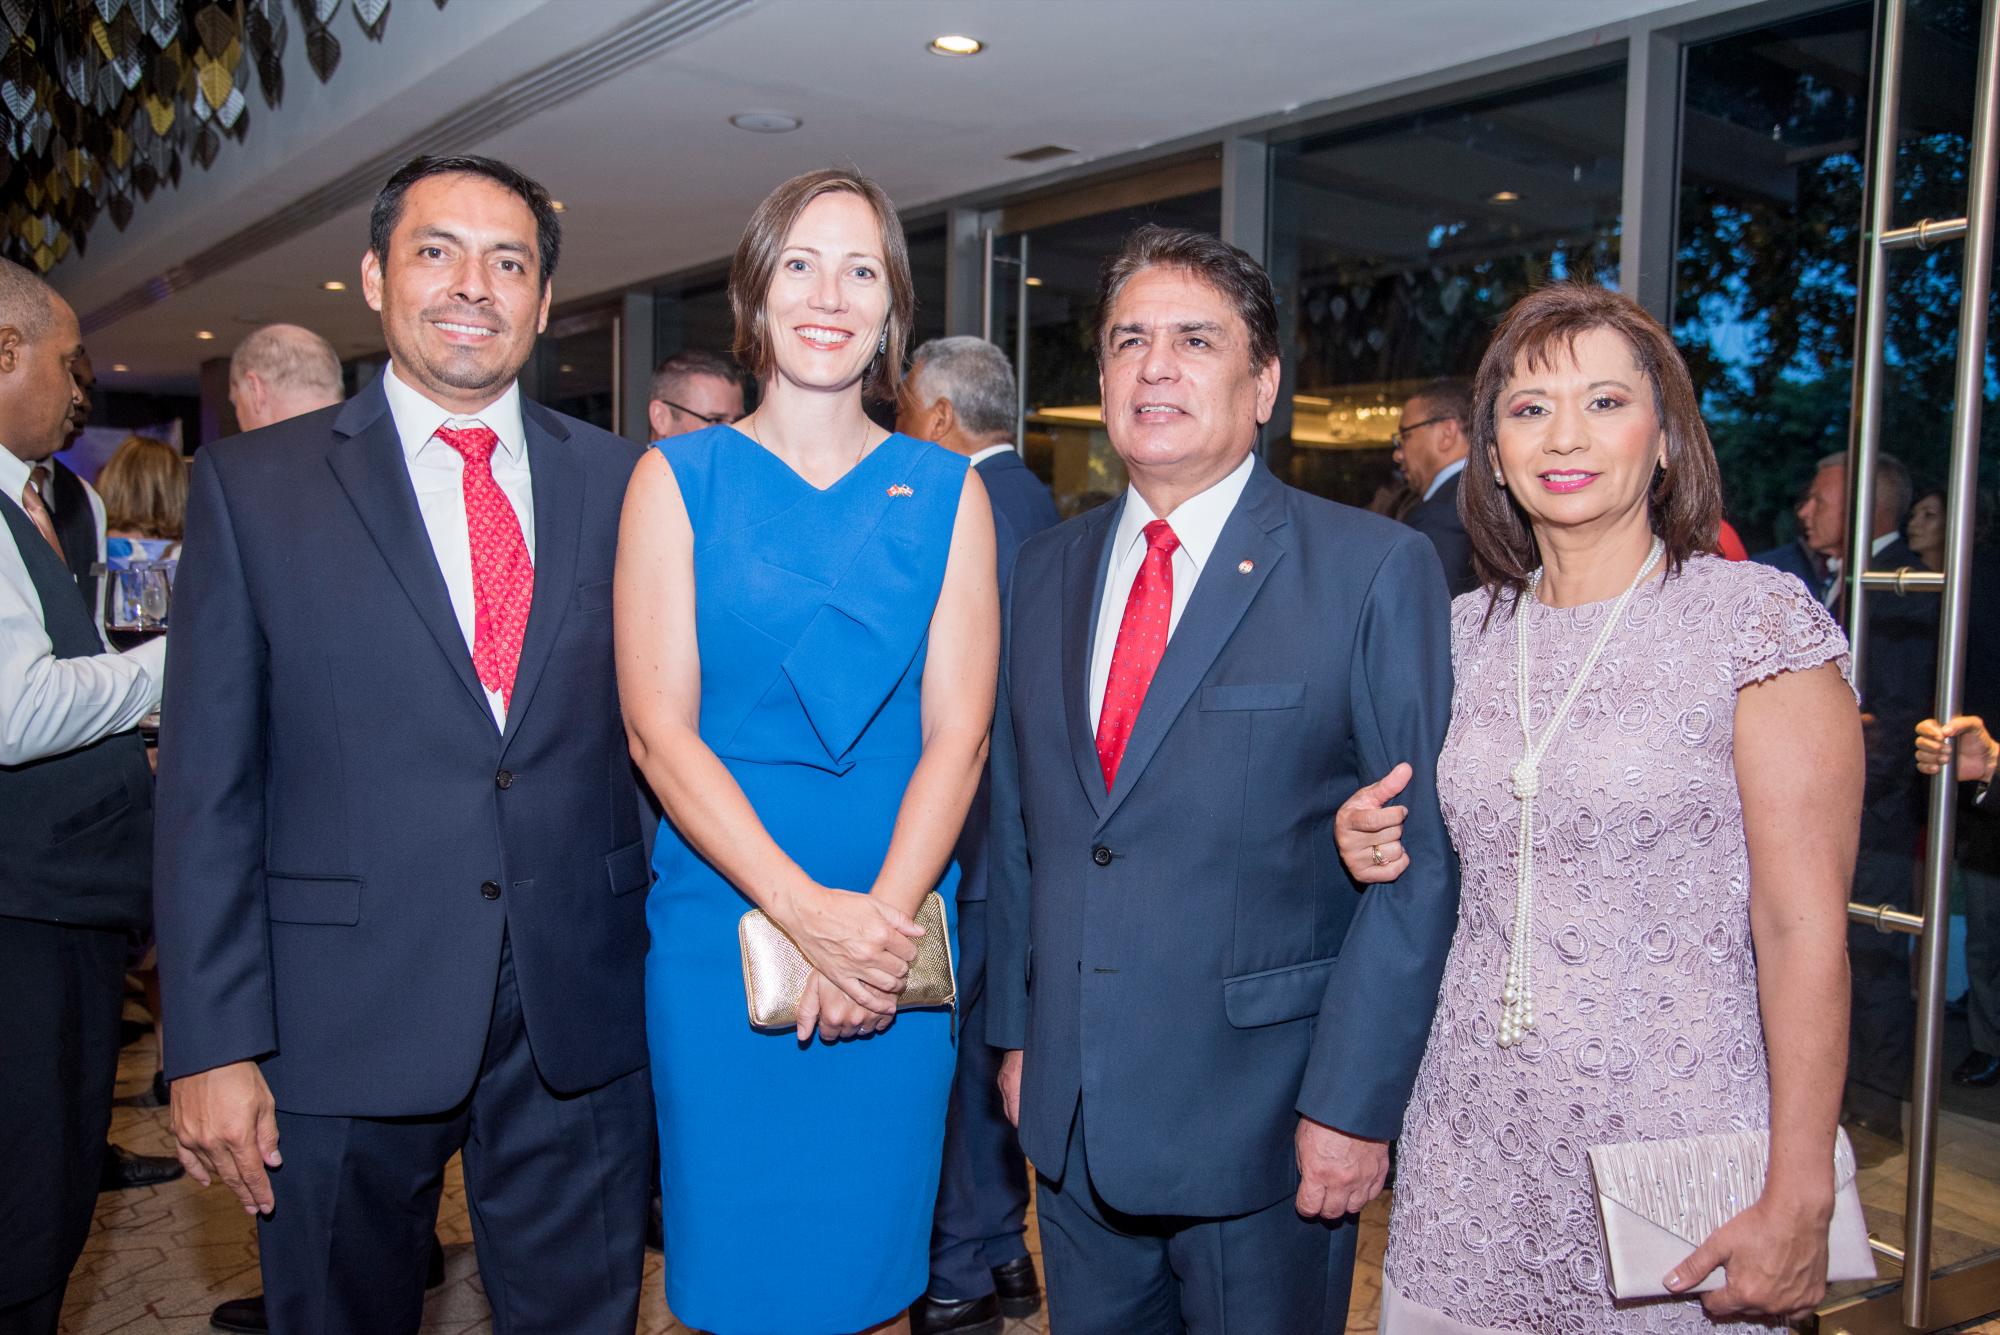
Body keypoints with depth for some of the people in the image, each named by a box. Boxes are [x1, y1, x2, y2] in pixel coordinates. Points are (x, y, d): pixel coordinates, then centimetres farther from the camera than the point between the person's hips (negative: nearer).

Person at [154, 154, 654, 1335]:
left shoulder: (619, 482, 5)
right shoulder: (254, 485, 0)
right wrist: (213, 1046, -6)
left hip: (582, 1021, 2)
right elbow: (209, 785, -3)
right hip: (341, 1026, -1)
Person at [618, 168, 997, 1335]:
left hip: (894, 934, 1)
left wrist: (883, 916, -16)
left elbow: (957, 733, -2)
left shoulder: (946, 493, 5)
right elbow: (660, 728, -6)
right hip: (722, 923, -1)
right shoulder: (679, 480, 1)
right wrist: (807, 909, -16)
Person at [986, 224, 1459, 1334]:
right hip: (1071, 1111, 5)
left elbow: (1419, 856, -11)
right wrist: (1016, 1029, 9)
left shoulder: (1376, 569, -9)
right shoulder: (1045, 569, 7)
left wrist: (1356, 1102, -13)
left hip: (1261, 1119, -4)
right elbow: (1017, 819, 11)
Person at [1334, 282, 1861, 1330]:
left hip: (1674, 1148, -4)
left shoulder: (1756, 620, -9)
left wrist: (1799, 1201, -15)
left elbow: (1804, 928, -12)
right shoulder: (1467, 632, 5)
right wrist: (1380, 849, -3)